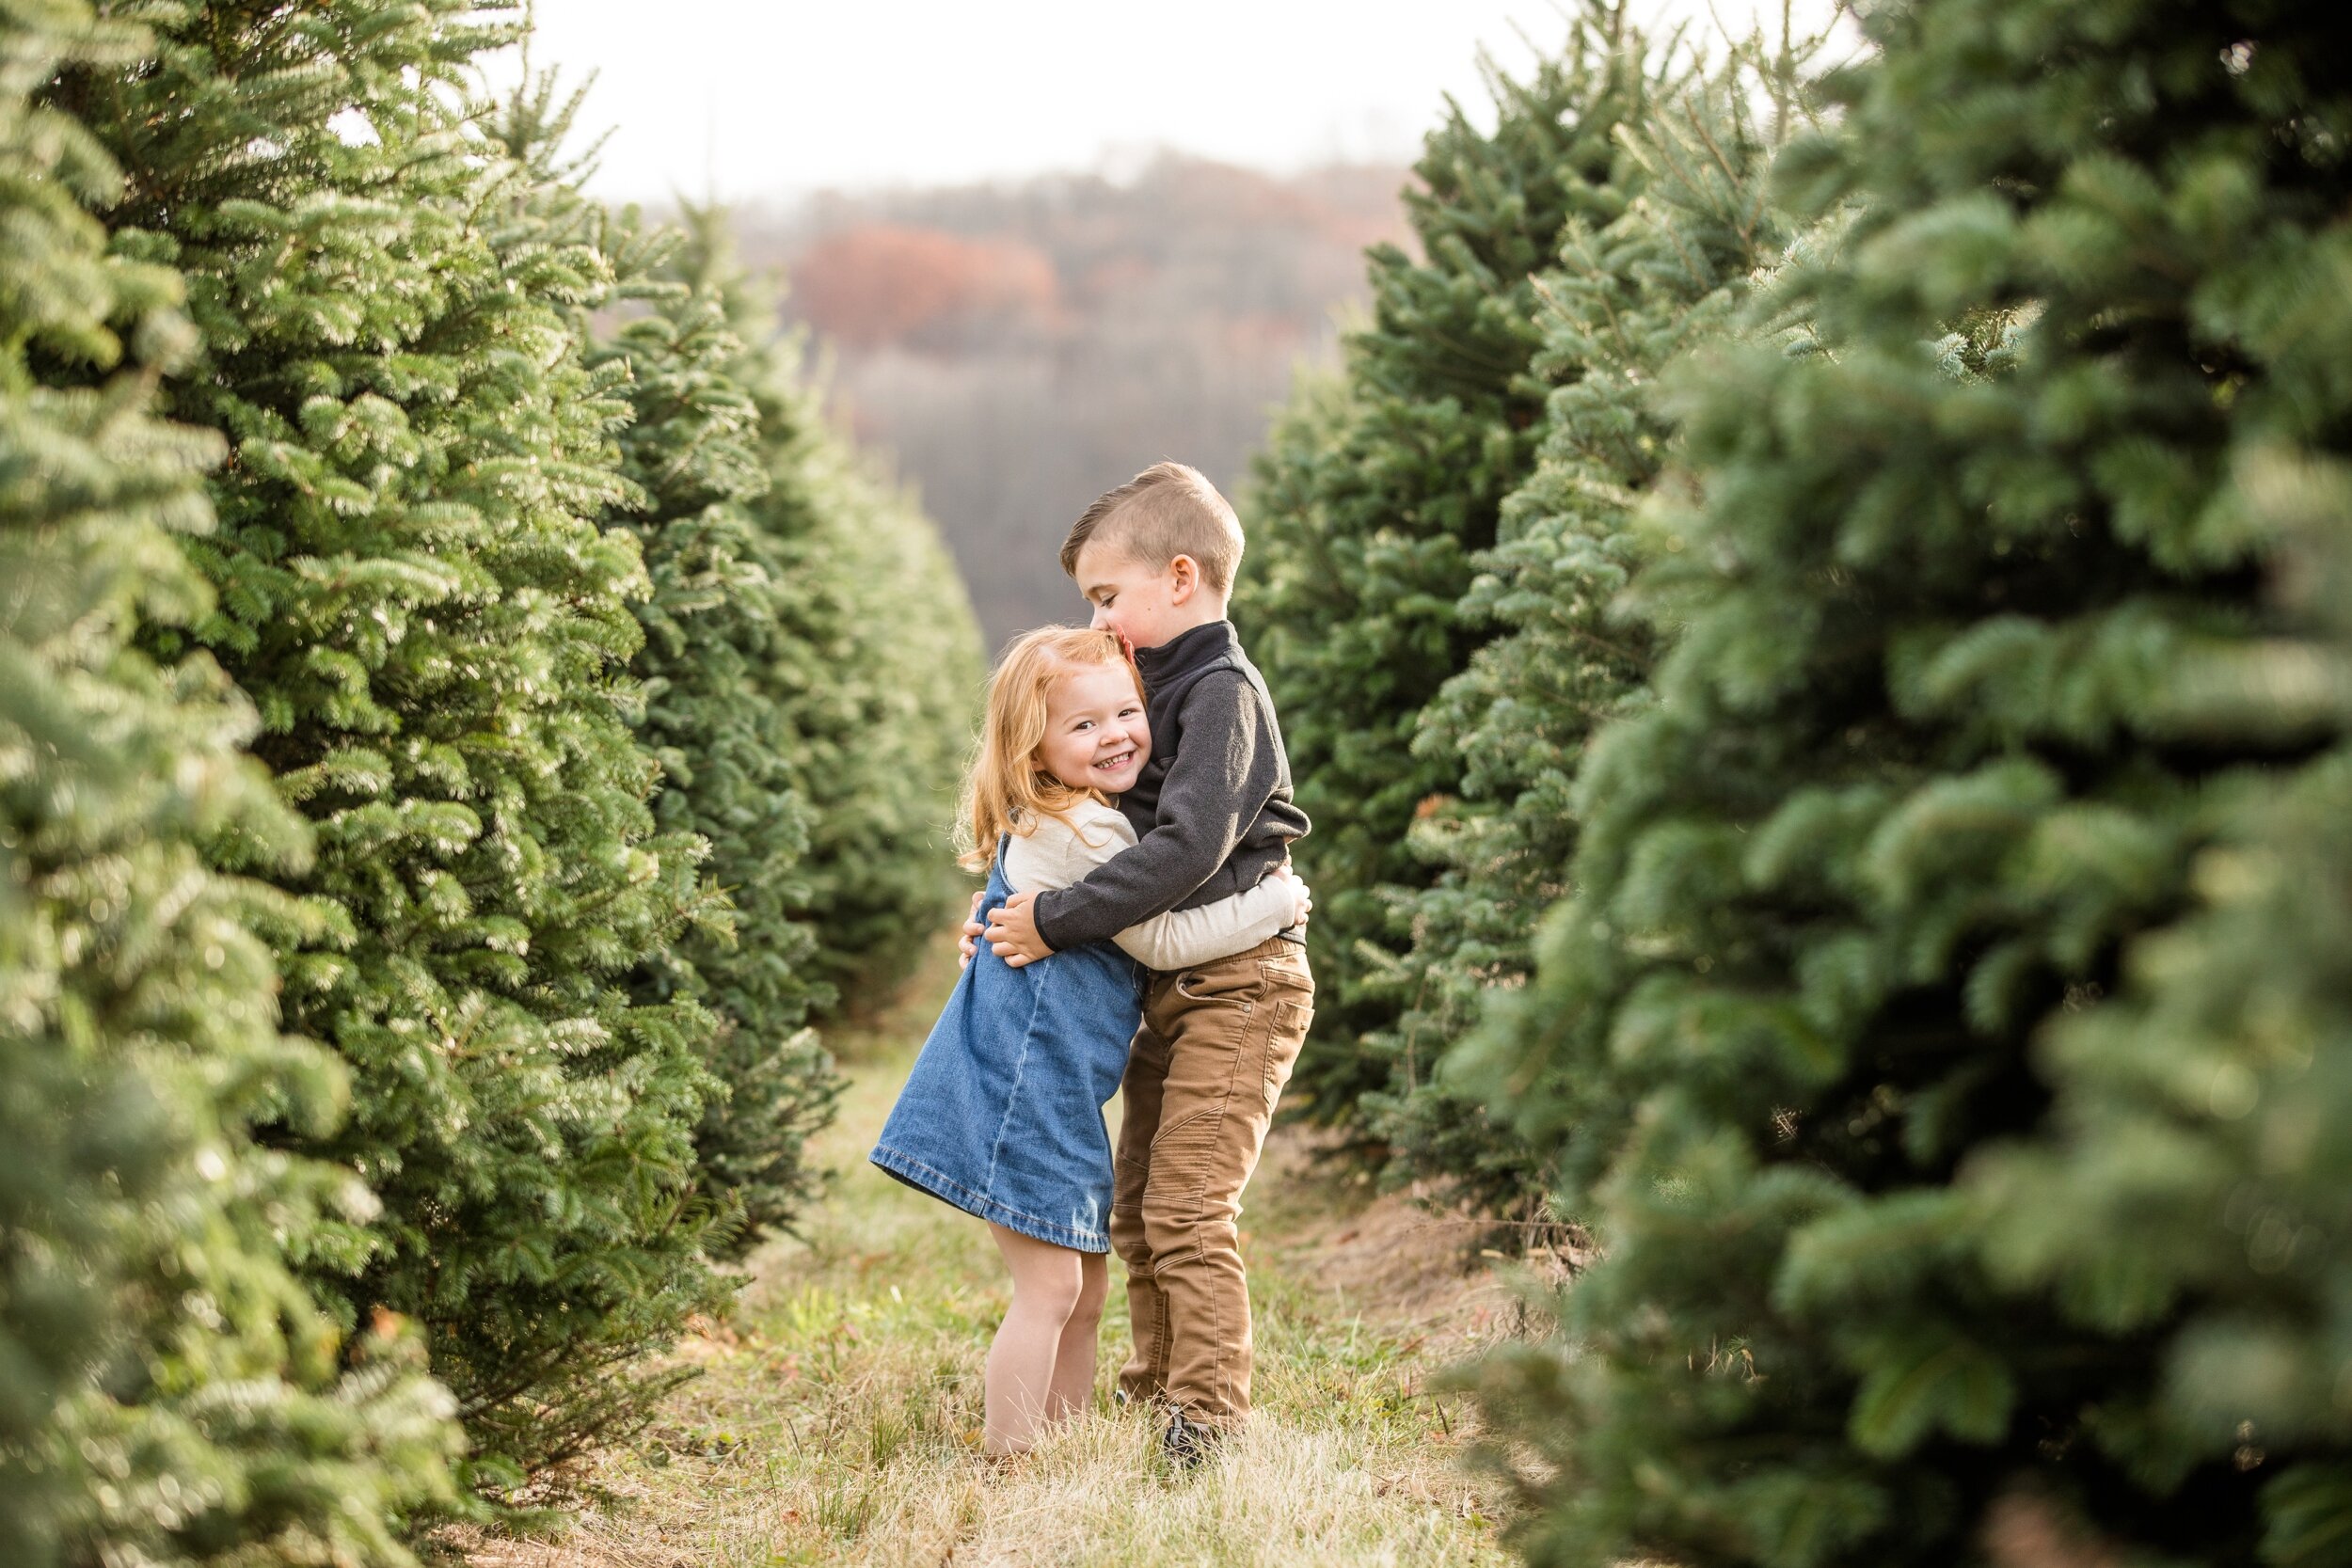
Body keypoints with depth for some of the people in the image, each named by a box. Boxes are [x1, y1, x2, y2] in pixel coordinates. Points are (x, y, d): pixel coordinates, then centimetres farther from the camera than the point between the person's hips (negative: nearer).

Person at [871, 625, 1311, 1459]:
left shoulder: (1045, 825, 14)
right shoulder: (1083, 833, -17)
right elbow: (1162, 941, -13)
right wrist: (1275, 900, -4)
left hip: (1056, 1090, 11)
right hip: (1026, 1085, -11)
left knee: (1085, 1283, 15)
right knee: (1050, 1285, -9)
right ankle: (1006, 1464, -4)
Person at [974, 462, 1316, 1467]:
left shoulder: (1222, 694, -15)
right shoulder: (1166, 687, 15)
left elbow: (1188, 848, -26)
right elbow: (1133, 841, 22)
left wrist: (1056, 920, -24)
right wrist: (1018, 912, 10)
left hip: (1236, 987, -10)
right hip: (1171, 989, 10)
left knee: (1187, 1208, -13)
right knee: (1136, 1206, 14)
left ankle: (1209, 1417, -9)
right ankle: (1151, 1391, 25)